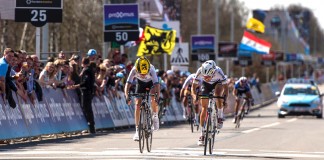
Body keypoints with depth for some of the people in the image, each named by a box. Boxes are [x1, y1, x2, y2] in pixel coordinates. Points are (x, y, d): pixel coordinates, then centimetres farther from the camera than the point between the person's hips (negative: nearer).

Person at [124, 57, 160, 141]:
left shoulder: (151, 70, -39)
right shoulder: (134, 70, -34)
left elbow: (156, 84, -47)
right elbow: (128, 83, -37)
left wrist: (157, 95, -62)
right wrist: (127, 95, -53)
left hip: (151, 82, -2)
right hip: (140, 83, 2)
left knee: (153, 98, -29)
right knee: (137, 104, -10)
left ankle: (155, 116, 0)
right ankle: (137, 130, -6)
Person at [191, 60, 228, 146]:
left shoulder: (218, 72, -38)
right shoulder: (200, 72, -34)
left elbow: (226, 87, -31)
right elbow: (193, 87, -25)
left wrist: (225, 100, -44)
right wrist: (195, 96, -44)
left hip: (218, 83, -2)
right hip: (206, 85, 2)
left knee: (218, 93, -36)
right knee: (204, 108, -4)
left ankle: (220, 116, -17)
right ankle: (202, 134, 5)